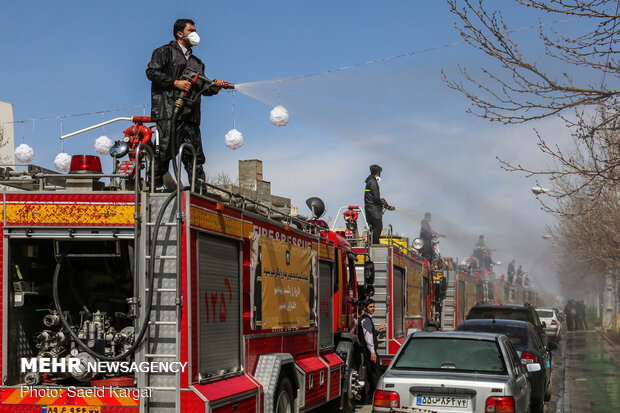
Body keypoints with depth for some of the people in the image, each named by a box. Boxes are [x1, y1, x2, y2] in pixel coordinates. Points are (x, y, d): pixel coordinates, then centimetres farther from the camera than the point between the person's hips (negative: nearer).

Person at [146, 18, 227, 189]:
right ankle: (155, 185, -10)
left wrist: (213, 88, 1)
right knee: (165, 149, -13)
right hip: (168, 110, -6)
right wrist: (175, 82, -13)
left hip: (190, 115, 6)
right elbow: (152, 72, -5)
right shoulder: (165, 52, 9)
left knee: (194, 155, 1)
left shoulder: (197, 62, 29)